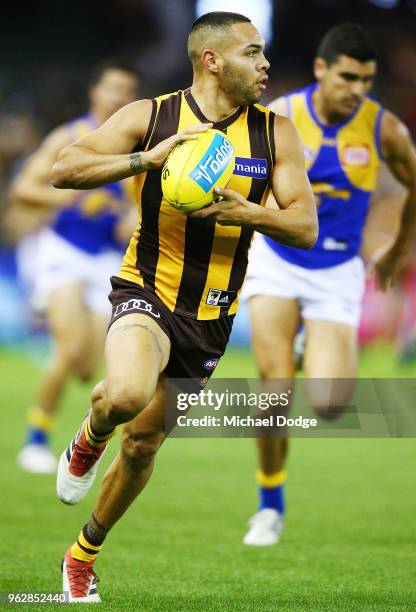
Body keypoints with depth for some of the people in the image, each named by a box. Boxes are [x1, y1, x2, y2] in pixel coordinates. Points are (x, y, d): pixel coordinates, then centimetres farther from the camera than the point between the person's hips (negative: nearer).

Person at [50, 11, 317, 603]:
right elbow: (64, 170, -14)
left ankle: (84, 554, 34)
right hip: (147, 293, -4)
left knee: (143, 444, 12)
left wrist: (246, 212, -23)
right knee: (126, 394, -34)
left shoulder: (275, 132, -1)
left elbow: (305, 227, -4)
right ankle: (89, 439, 3)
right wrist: (147, 159, -26)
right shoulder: (149, 116, -8)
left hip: (210, 318, 4)